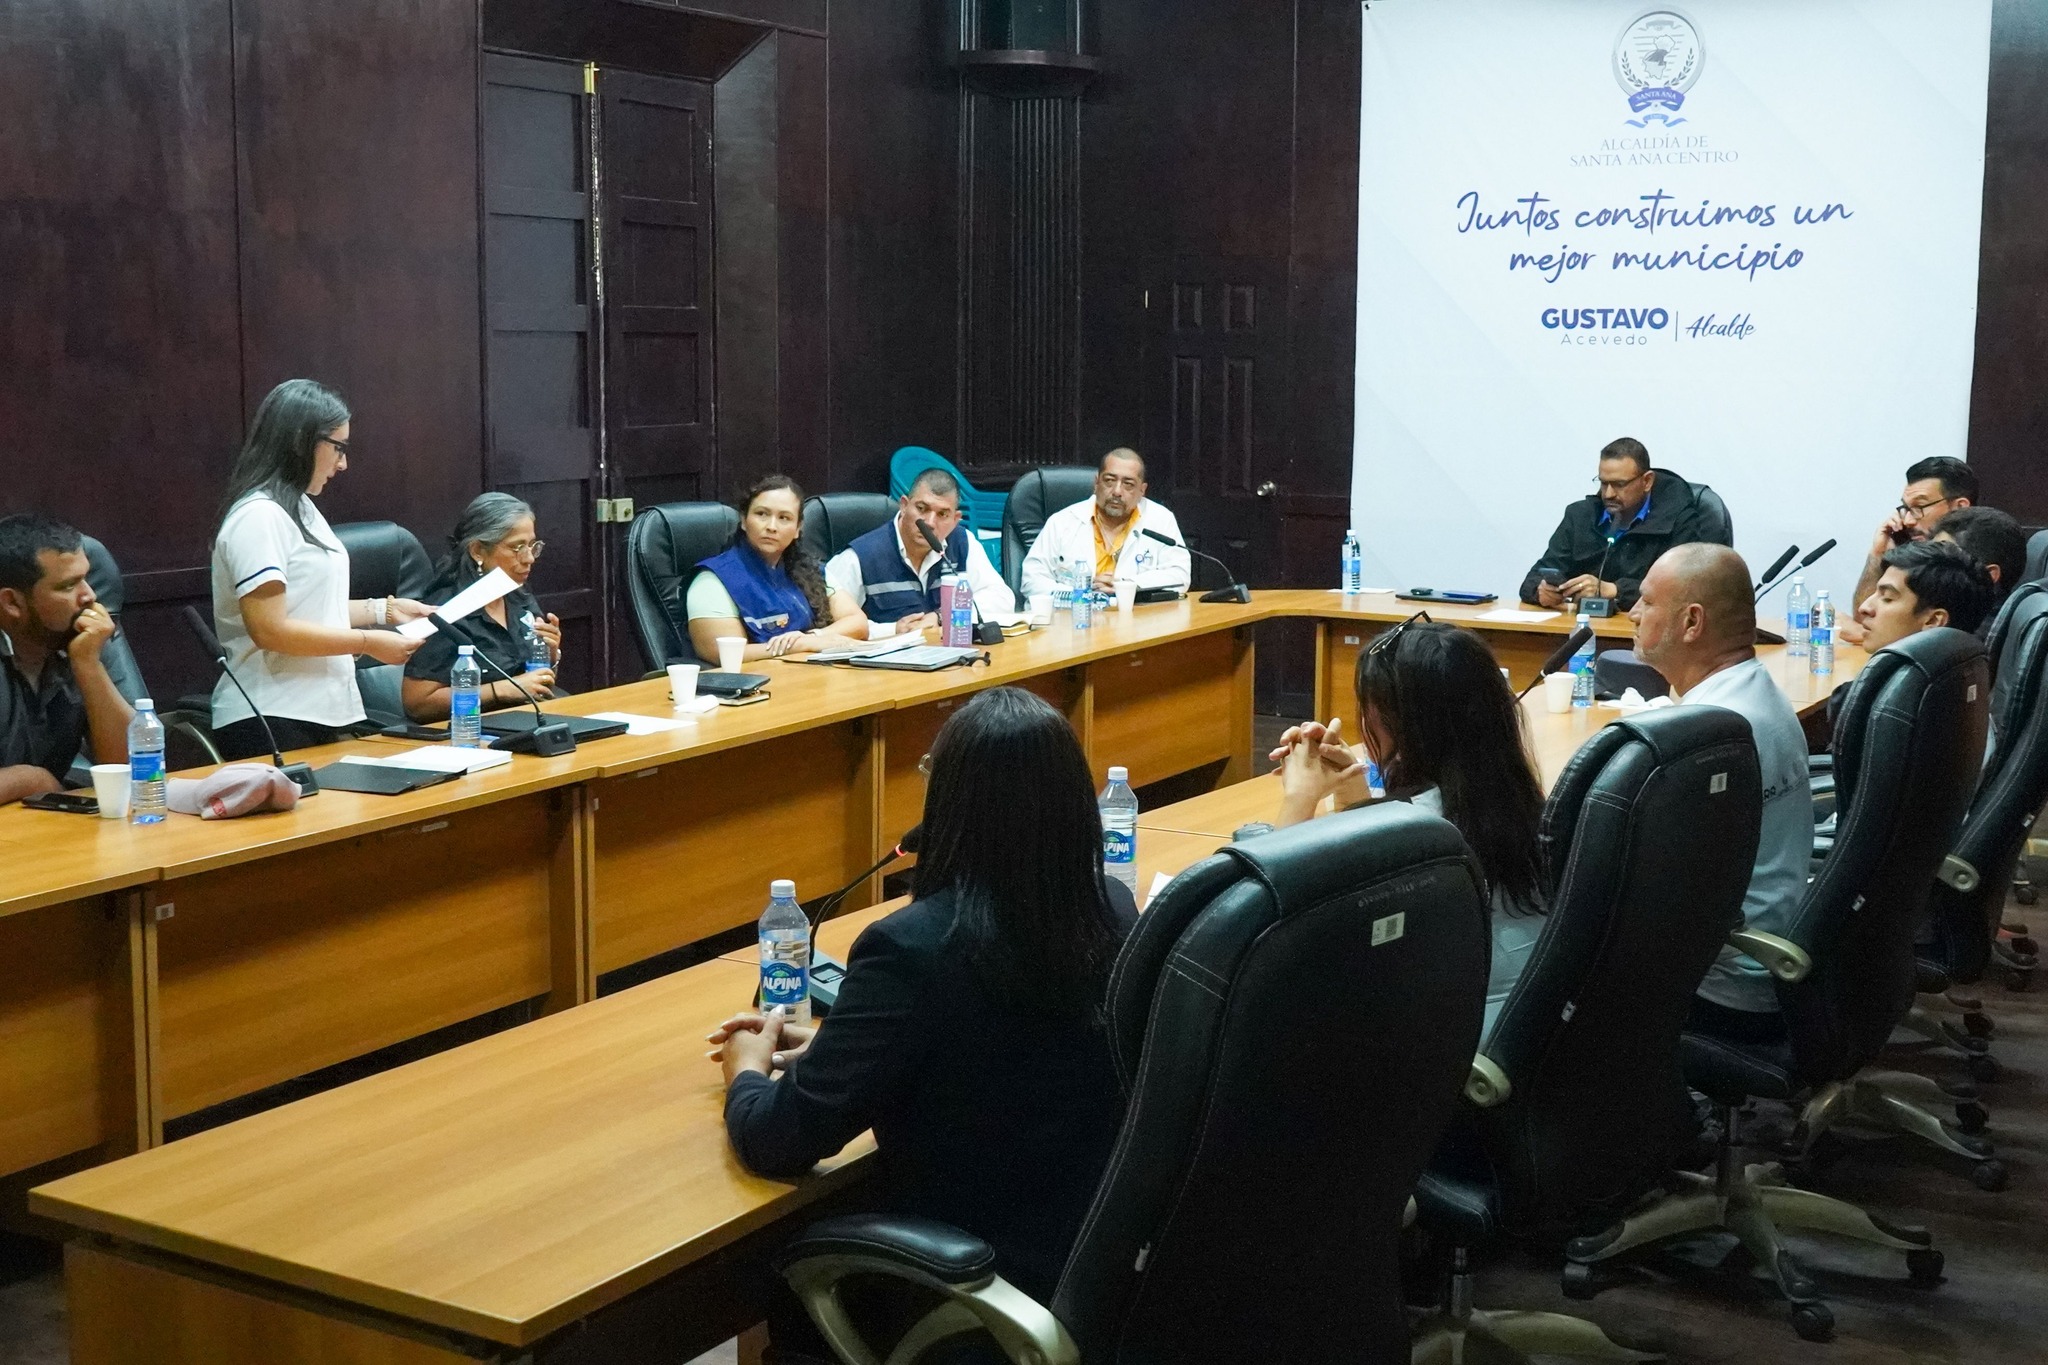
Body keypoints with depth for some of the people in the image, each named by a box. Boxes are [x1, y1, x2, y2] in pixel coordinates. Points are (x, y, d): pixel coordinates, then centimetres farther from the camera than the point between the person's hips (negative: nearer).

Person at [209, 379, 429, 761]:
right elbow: (269, 629, -21)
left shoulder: (300, 510, 17)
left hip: (322, 715, 9)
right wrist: (367, 641, -17)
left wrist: (384, 609, 12)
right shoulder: (259, 517, -15)